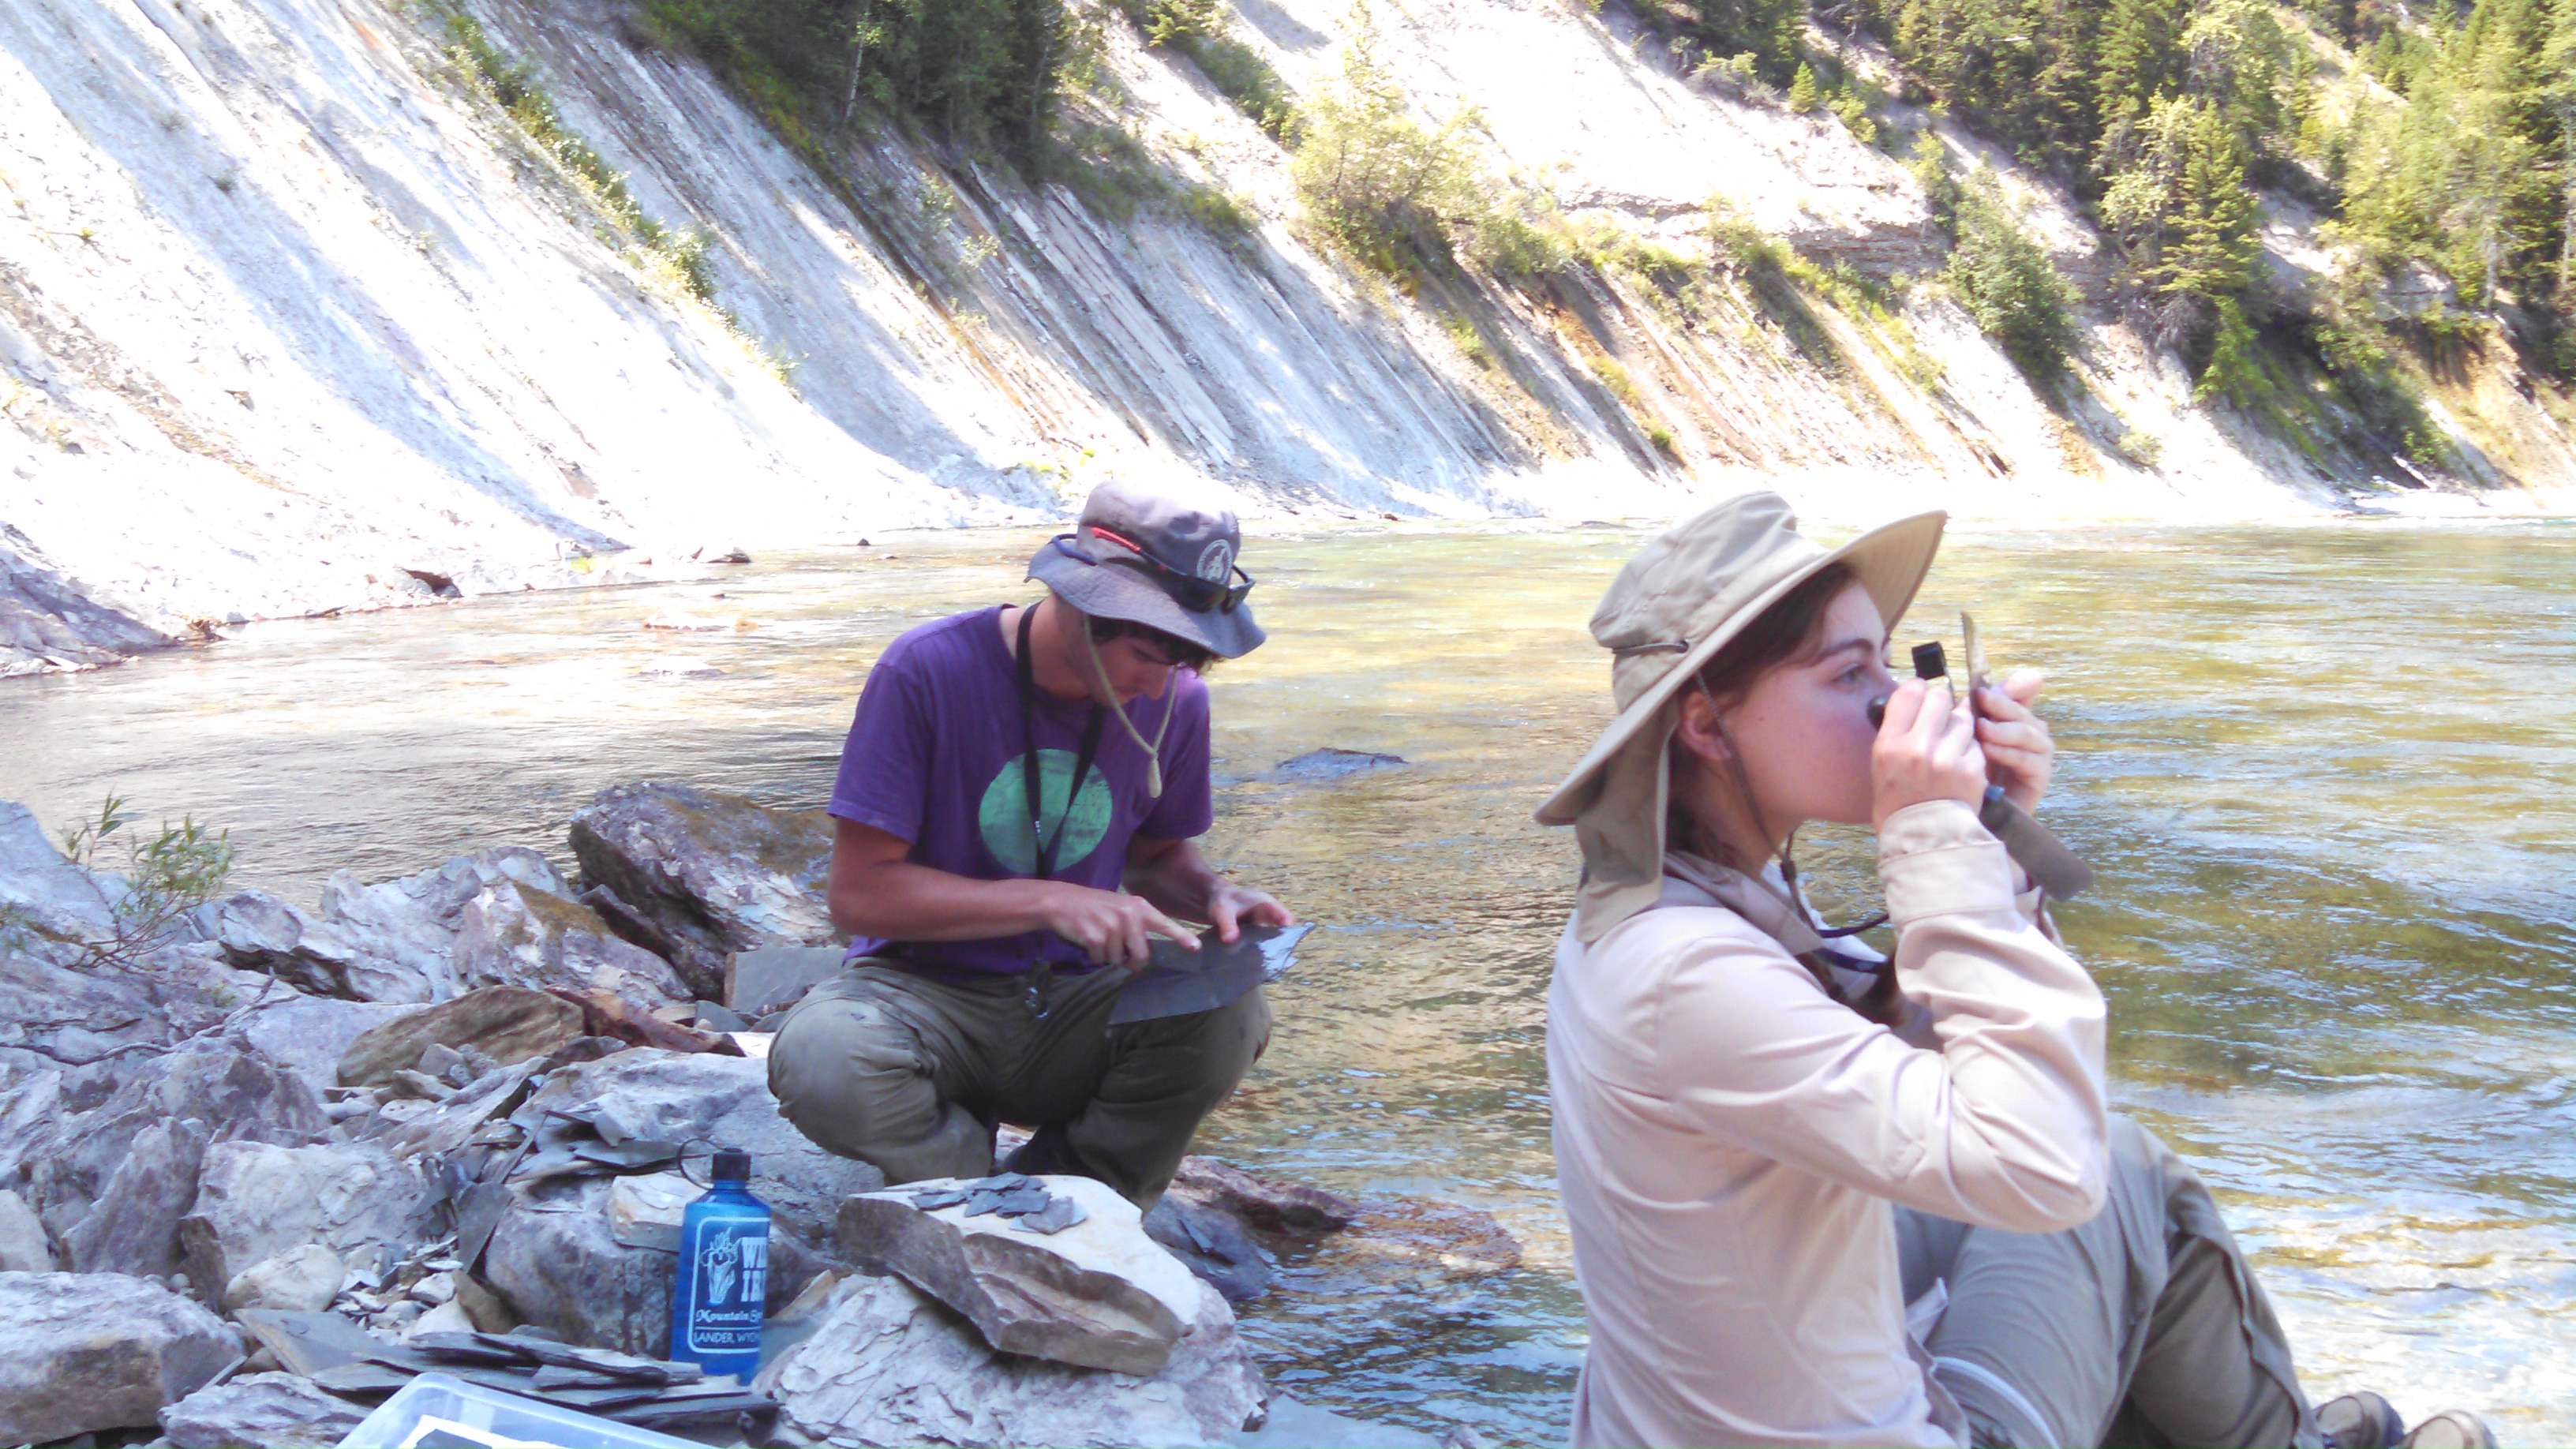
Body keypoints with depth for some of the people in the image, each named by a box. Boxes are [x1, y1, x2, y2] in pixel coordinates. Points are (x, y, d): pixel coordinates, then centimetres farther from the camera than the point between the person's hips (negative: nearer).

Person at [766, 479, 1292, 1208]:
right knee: (821, 1062, -36)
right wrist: (1050, 901, -24)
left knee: (1228, 1016, -28)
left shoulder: (1175, 700, -2)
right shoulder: (928, 670, -15)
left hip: (1076, 999, 3)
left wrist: (1212, 895, -7)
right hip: (929, 992, -2)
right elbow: (860, 893, -16)